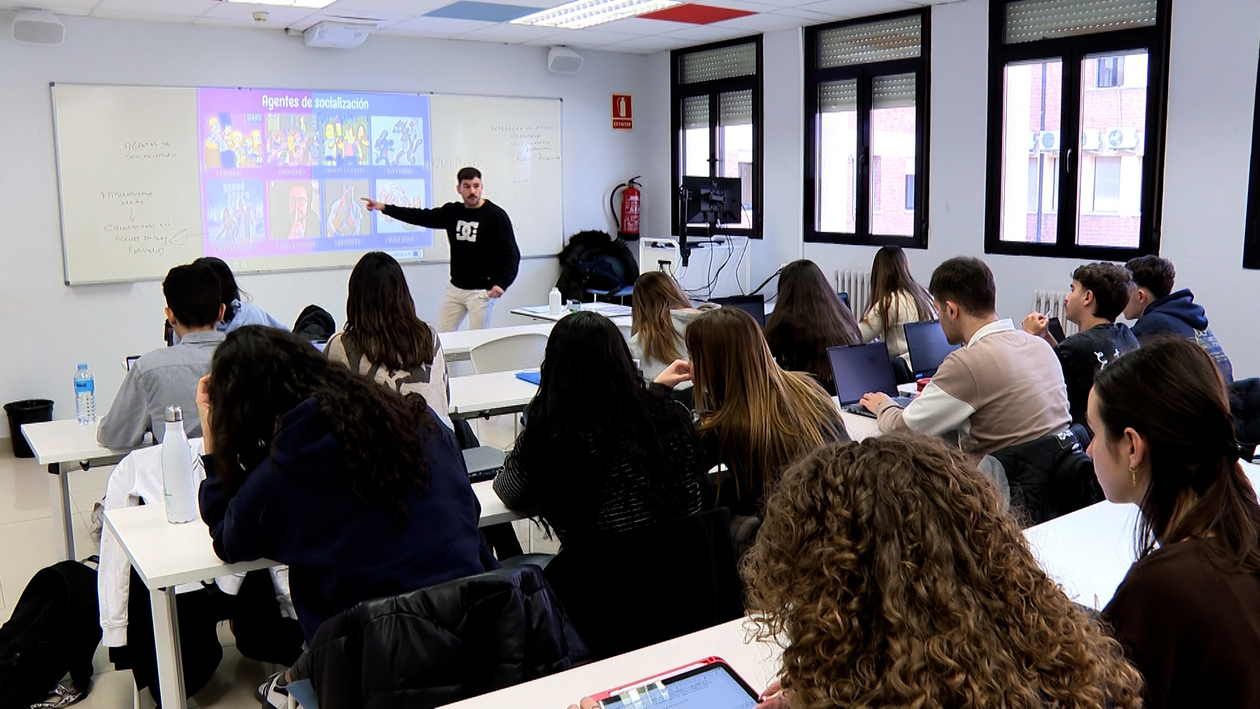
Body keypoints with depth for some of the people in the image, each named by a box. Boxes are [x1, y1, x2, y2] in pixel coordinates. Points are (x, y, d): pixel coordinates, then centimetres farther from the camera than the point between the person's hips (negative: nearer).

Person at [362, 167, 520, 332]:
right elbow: (421, 217, 9)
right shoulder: (453, 212, 7)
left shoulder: (496, 215, -9)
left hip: (482, 291, -6)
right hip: (454, 287, 6)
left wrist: (502, 284, -23)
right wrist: (384, 208, 3)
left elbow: (511, 253, -11)